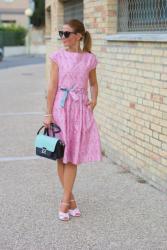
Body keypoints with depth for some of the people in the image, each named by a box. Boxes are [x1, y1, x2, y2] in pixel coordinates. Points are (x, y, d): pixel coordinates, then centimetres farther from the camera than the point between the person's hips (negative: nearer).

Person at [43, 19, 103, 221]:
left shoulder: (89, 59, 2)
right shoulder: (58, 56, -1)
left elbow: (93, 83, 17)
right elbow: (52, 86, -2)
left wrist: (94, 99, -1)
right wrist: (48, 113, -5)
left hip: (80, 108, 0)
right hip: (61, 107, 0)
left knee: (72, 157, 1)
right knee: (61, 156, 5)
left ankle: (65, 201, 8)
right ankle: (70, 199, 20)